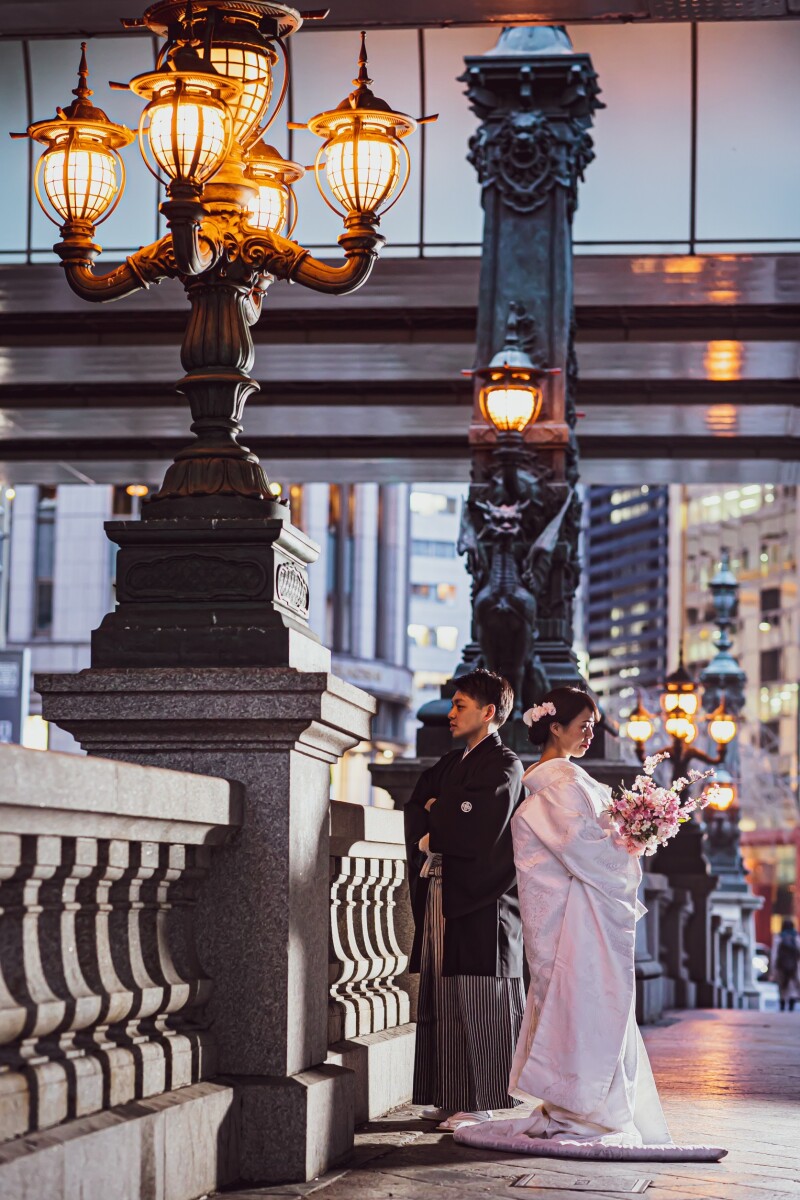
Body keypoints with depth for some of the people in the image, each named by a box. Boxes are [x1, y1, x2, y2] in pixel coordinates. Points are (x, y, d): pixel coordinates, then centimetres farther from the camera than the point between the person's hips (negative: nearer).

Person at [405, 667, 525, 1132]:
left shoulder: (504, 765, -6)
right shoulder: (451, 764, 20)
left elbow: (478, 832, -17)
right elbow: (415, 812, 11)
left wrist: (432, 834, -2)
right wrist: (448, 816, -8)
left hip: (480, 902, -8)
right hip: (440, 896, 8)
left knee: (476, 1003, -6)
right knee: (445, 1002, 7)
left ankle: (479, 1103, -3)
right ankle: (452, 1097, 12)